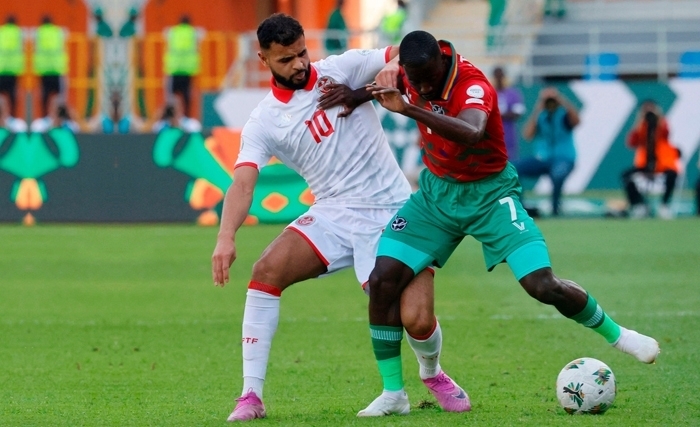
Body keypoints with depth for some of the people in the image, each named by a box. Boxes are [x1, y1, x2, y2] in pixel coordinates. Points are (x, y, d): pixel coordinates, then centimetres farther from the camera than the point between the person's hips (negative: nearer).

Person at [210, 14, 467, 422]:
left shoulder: (342, 69, -2)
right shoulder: (264, 122, -3)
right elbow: (243, 182, -16)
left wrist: (393, 67, -25)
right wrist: (226, 237, -35)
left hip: (393, 212, -1)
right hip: (335, 215, 1)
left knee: (418, 321, -14)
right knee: (267, 270, -24)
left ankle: (432, 373, 24)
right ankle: (251, 395, -18)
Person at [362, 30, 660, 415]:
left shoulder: (473, 87, -30)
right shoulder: (410, 70, -12)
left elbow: (471, 133, -54)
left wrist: (408, 108, -60)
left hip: (489, 194, -5)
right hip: (437, 191, 5)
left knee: (543, 285, -16)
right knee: (383, 279, -11)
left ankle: (615, 334, 13)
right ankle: (392, 394, -1)